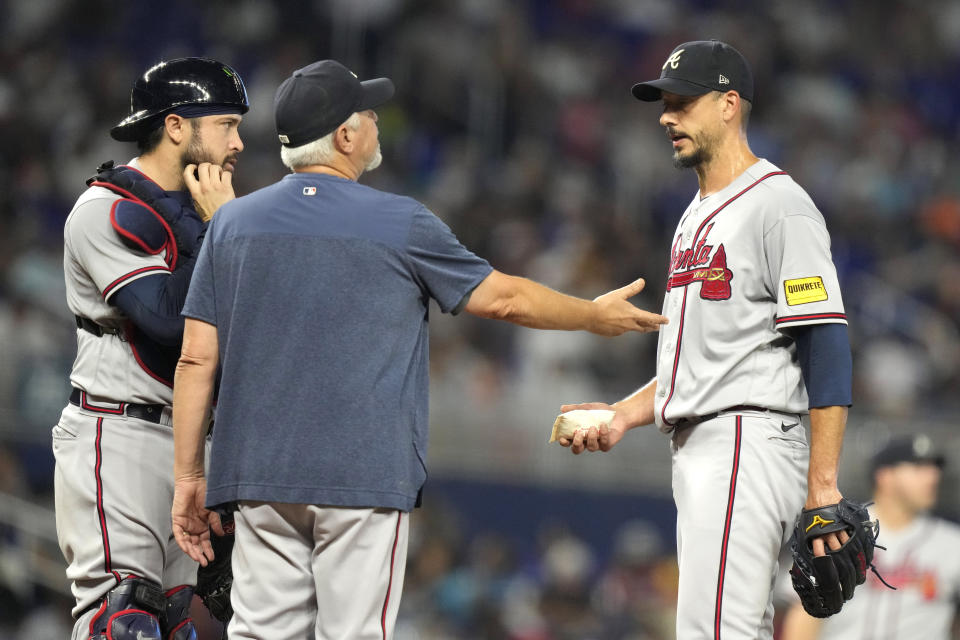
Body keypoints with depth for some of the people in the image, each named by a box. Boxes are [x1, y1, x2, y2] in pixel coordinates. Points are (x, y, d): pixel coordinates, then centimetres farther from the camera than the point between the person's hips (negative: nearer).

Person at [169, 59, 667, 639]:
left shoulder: (233, 222, 6)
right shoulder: (399, 224, -3)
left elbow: (197, 359, 4)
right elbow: (502, 298, 7)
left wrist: (188, 476, 10)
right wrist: (596, 315, 24)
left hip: (258, 477, 4)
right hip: (363, 480, -4)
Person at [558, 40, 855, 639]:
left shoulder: (779, 205, -10)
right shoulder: (698, 215, 21)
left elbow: (828, 346, -16)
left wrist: (823, 486, -22)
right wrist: (624, 414, 12)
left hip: (750, 448, -10)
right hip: (697, 451, 10)